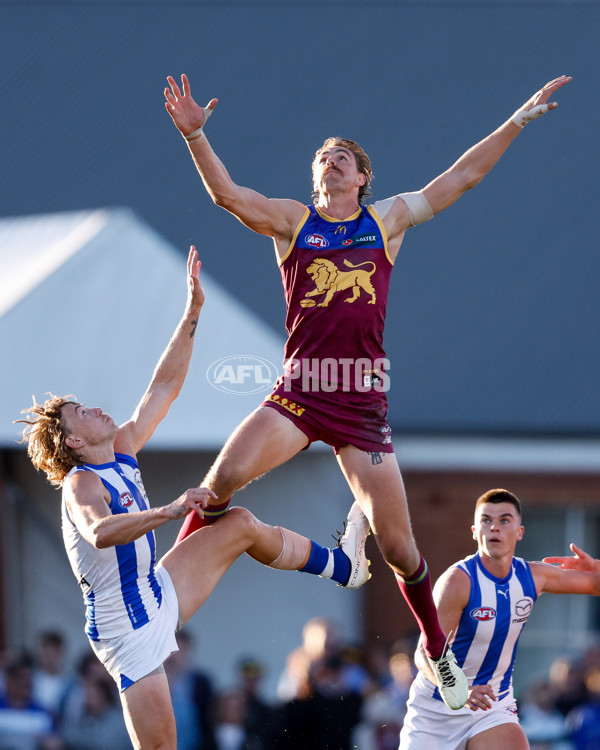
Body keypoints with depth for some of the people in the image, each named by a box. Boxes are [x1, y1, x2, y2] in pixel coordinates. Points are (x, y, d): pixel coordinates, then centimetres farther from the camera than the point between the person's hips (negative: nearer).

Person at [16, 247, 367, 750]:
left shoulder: (122, 450, 6)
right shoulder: (82, 484, -20)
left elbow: (164, 387, 9)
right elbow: (99, 532, -43)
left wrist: (193, 311, 4)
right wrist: (171, 511, -50)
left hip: (160, 597, 9)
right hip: (125, 629, -9)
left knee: (243, 525, 12)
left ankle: (341, 565, 31)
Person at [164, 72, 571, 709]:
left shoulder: (388, 219, 12)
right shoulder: (291, 220, 8)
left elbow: (463, 177, 14)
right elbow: (226, 193, -6)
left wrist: (521, 118, 12)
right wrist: (193, 134, -20)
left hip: (363, 400, 0)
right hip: (299, 392, 0)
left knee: (398, 547, -1)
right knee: (225, 477, -25)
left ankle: (436, 648, 21)